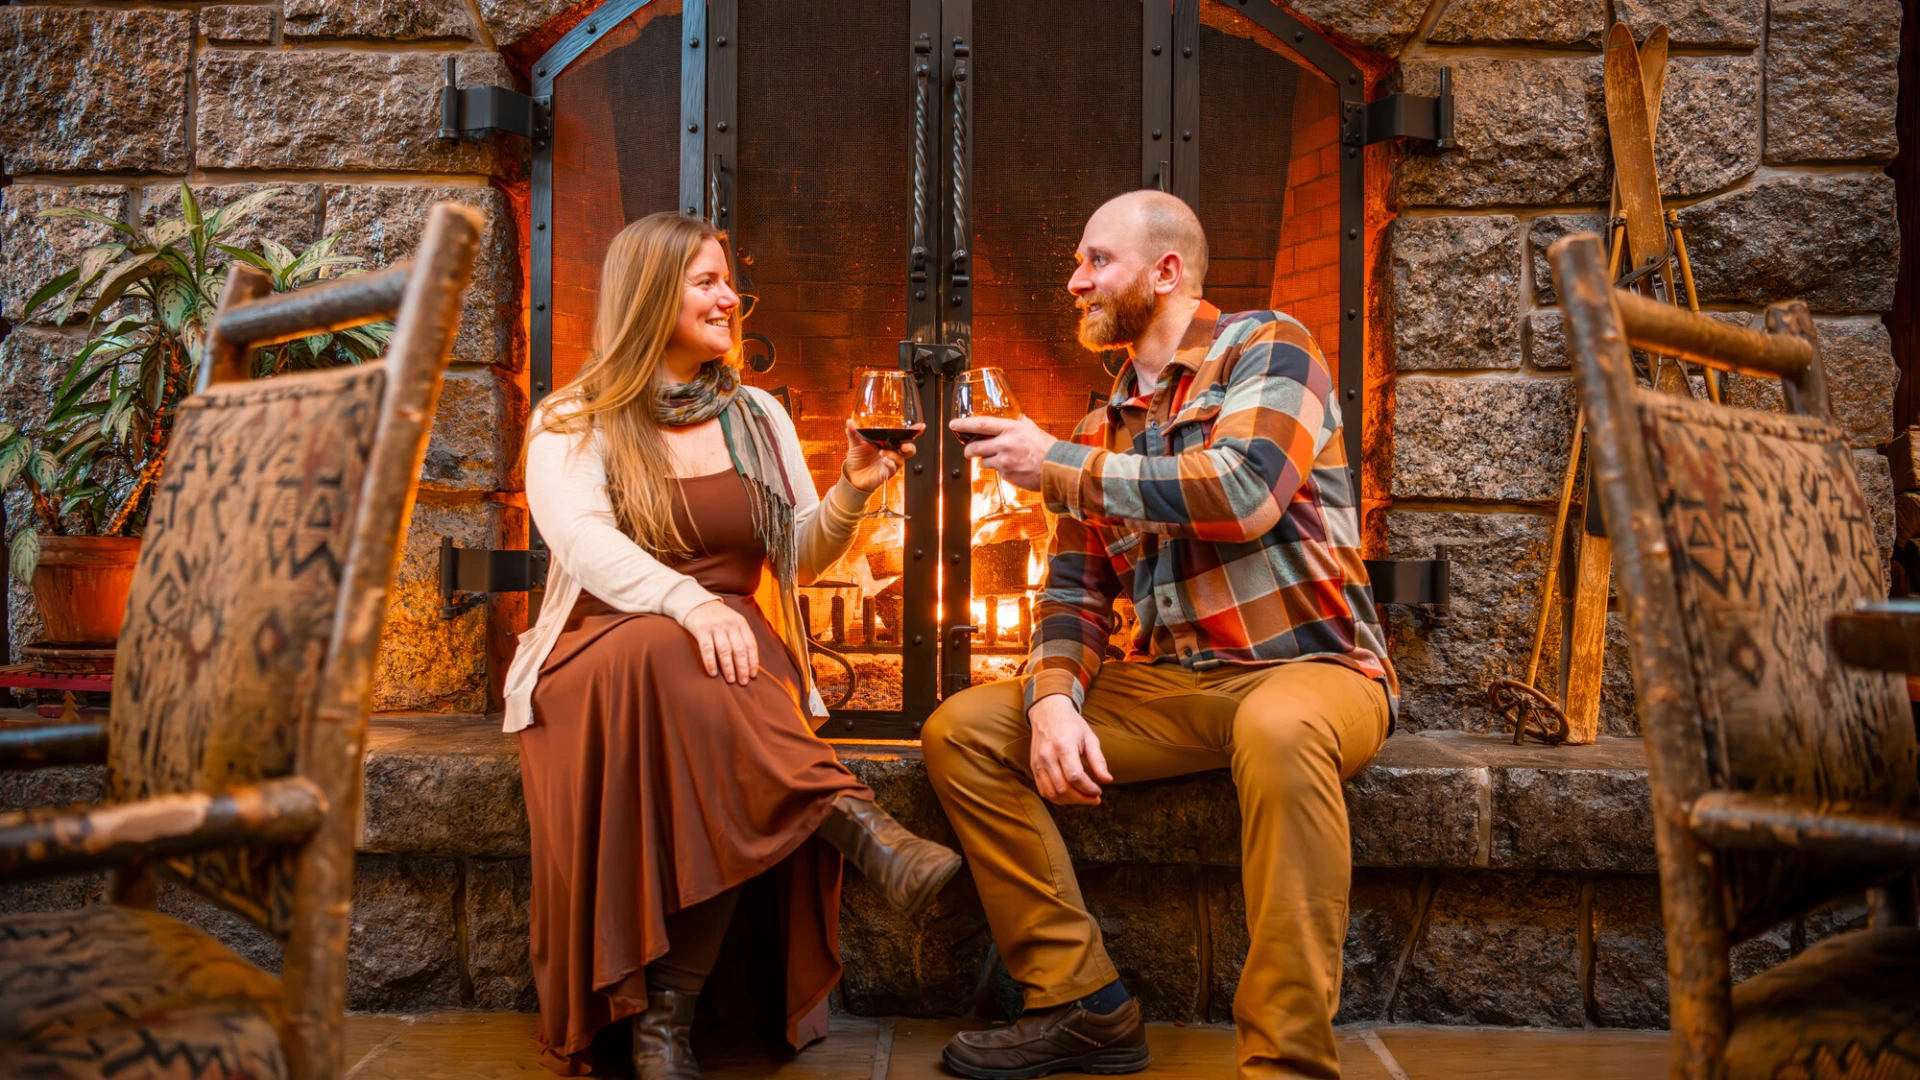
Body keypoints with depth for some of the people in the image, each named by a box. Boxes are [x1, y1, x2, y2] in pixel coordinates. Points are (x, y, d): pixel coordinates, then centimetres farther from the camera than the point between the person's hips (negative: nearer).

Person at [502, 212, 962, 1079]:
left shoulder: (758, 417, 17)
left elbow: (801, 556, 13)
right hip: (604, 656, -2)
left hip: (731, 653, 2)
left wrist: (853, 490, -8)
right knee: (657, 652, -39)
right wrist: (689, 604, -33)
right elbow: (583, 541, -14)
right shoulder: (572, 422, 5)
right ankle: (851, 821, -43)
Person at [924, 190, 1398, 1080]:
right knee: (963, 729, -7)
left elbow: (1245, 492, -22)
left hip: (1307, 669, -6)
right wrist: (1053, 697, -12)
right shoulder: (1102, 431, 15)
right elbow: (1074, 589, 10)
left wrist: (1056, 468, -14)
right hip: (1171, 687, 6)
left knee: (1279, 729, -41)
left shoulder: (1266, 346, -3)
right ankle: (1082, 1005, -5)